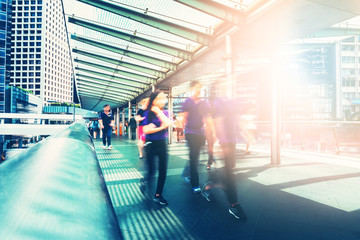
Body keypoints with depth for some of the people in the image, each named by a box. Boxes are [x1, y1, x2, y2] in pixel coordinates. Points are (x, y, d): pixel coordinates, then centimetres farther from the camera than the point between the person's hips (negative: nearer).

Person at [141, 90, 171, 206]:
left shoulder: (165, 113, 4)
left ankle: (158, 195, 16)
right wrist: (160, 128, -15)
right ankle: (145, 182, 37)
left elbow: (167, 123, -16)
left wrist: (158, 111, -13)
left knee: (163, 170, 3)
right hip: (151, 144, -3)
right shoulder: (148, 113, -7)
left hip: (162, 144, 4)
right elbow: (146, 130, -15)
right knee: (151, 170, 2)